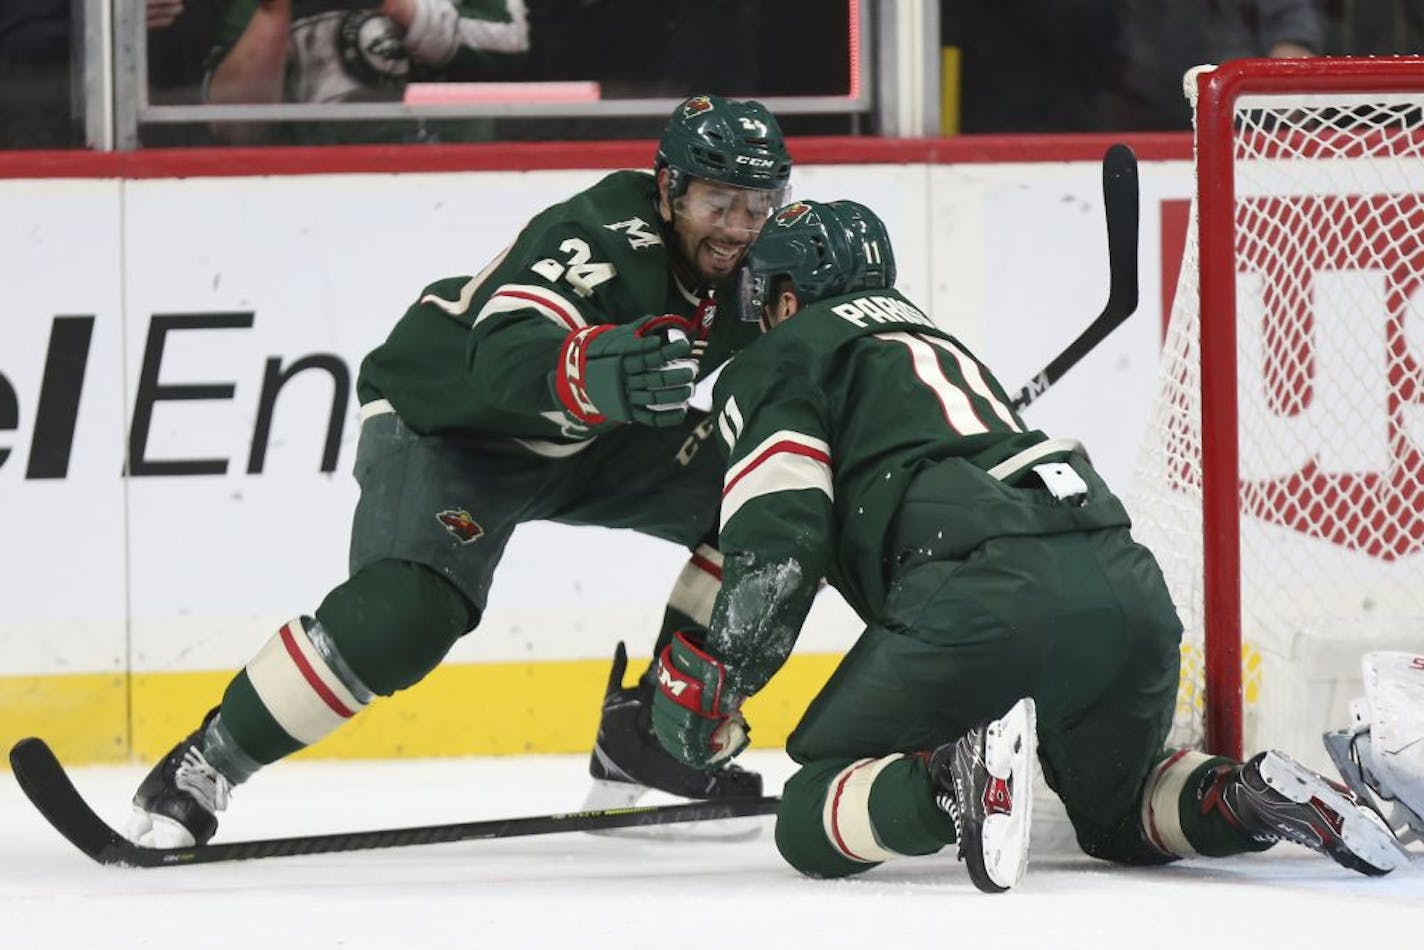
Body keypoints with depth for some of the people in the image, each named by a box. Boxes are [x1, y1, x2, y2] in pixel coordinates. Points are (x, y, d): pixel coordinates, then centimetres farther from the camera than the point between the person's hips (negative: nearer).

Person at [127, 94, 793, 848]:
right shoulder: (603, 243, -32)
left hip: (591, 441, 8)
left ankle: (649, 730, 9)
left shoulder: (744, 263, -9)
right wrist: (598, 371, -69)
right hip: (445, 424, -8)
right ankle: (199, 770, -20)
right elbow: (505, 360, -50)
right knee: (404, 615, -32)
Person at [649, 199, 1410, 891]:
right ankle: (1249, 797, 0)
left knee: (810, 822, 2)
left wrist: (711, 678, 6)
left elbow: (780, 536, 1)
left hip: (983, 592, -7)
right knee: (1117, 816, 30)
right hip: (1127, 578, 7)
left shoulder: (780, 360, 15)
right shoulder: (938, 343, 39)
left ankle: (953, 780, -27)